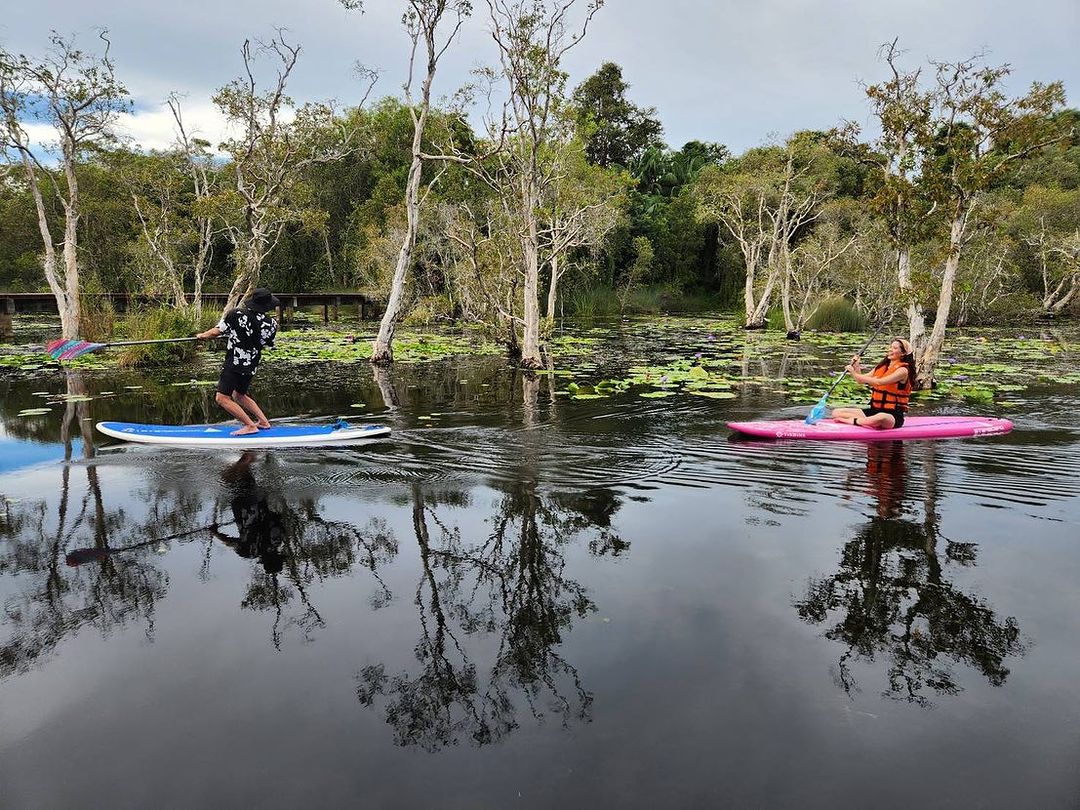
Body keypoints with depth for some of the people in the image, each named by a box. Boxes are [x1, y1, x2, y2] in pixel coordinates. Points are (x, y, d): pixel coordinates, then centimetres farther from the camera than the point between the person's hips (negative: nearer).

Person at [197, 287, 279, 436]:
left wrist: (202, 335, 12)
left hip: (234, 363, -6)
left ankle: (251, 426, -6)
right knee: (239, 396, 25)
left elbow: (215, 332, -9)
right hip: (252, 366, 6)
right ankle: (263, 421, 20)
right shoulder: (271, 323, -3)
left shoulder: (236, 314, -11)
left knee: (222, 398, -3)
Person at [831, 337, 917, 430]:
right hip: (874, 410, 7)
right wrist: (856, 367, -5)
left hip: (893, 415, -7)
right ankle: (869, 421, -22)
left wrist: (855, 374, -21)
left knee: (881, 418, -46)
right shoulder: (881, 367, 15)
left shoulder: (903, 370, -9)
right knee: (836, 412, -9)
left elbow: (879, 382, -22)